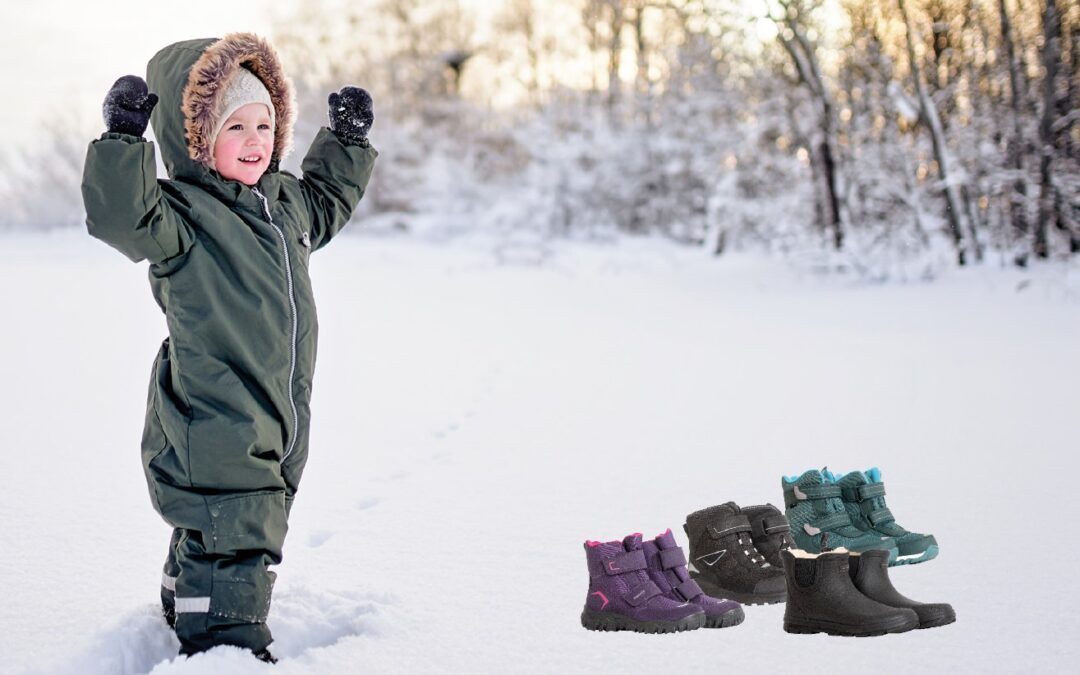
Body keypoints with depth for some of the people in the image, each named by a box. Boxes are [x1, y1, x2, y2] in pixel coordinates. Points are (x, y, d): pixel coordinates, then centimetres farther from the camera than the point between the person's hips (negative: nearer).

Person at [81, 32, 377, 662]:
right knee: (229, 544, -9)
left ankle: (185, 615, 41)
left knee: (206, 546, 23)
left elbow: (328, 202, 34)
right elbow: (121, 216, -33)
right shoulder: (181, 213, -13)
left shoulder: (285, 201, 13)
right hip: (211, 432, -8)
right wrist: (125, 138, -40)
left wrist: (348, 139, 26)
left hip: (274, 427, 8)